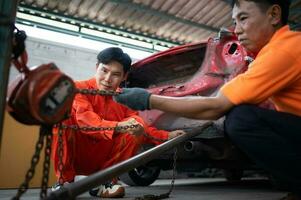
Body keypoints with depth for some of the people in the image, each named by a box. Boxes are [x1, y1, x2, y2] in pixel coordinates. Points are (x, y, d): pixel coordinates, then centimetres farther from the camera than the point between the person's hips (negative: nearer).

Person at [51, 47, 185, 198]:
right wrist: (118, 126, -43)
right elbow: (86, 119, -28)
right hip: (74, 156, -3)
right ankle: (65, 180, -16)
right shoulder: (79, 89, -10)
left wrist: (166, 136, -13)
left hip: (103, 160, 4)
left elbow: (141, 129, 2)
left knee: (137, 127, -14)